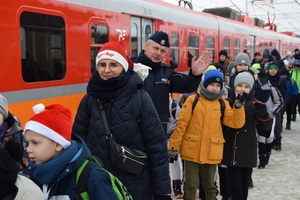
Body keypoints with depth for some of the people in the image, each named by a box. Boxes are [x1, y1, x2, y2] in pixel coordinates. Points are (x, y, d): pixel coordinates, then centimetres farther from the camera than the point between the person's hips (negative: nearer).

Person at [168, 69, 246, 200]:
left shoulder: (223, 104, 4)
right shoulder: (193, 100, -5)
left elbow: (236, 123, -3)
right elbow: (181, 123, -6)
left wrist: (239, 105, -17)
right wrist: (174, 145, -8)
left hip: (211, 152, 2)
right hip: (192, 151, -2)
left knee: (210, 185, 17)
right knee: (191, 185, 8)